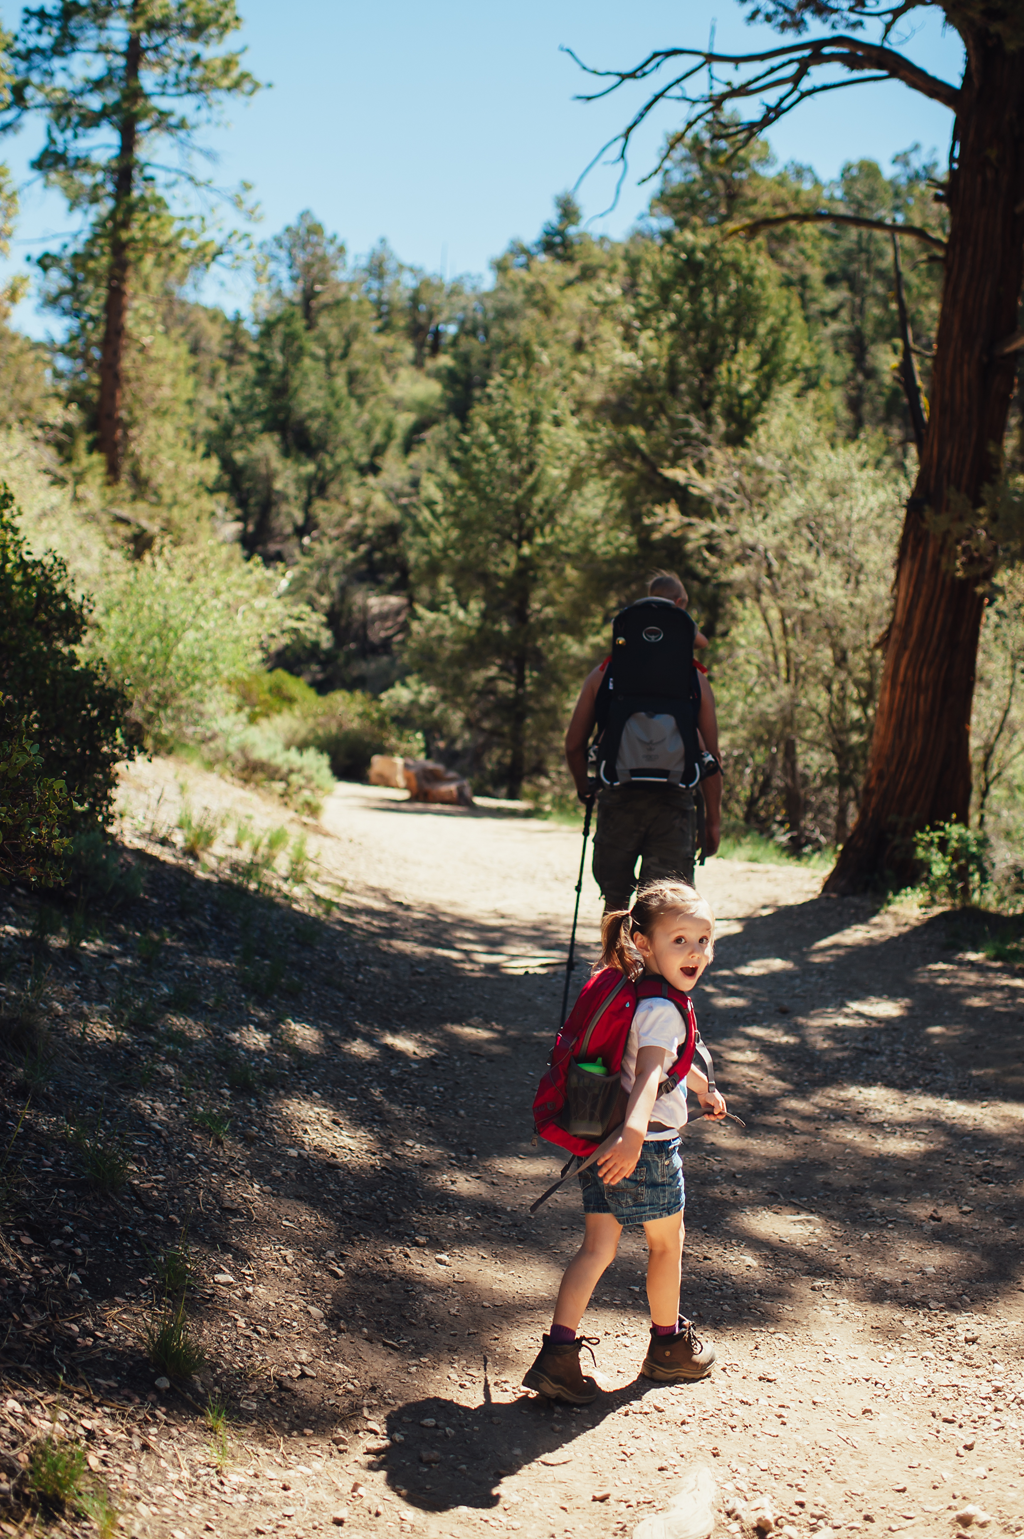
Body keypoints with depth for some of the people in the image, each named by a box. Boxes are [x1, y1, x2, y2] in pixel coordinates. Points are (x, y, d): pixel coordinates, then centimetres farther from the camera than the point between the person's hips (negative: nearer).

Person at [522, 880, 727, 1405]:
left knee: (598, 1245, 9)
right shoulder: (662, 1009, -20)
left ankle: (558, 1352, 3)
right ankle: (668, 1346, 33)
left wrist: (704, 1088, 43)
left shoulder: (629, 993, 10)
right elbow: (650, 1073, -37)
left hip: (600, 1140, 8)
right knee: (667, 1242, 14)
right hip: (647, 1149, -8)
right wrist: (632, 1135, -50)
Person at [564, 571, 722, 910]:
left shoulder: (602, 675, 5)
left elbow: (574, 744, 7)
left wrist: (583, 788, 25)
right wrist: (713, 819, 6)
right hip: (674, 802, -1)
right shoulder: (694, 679, 2)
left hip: (618, 798, 1)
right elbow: (711, 754, 0)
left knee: (616, 904, 14)